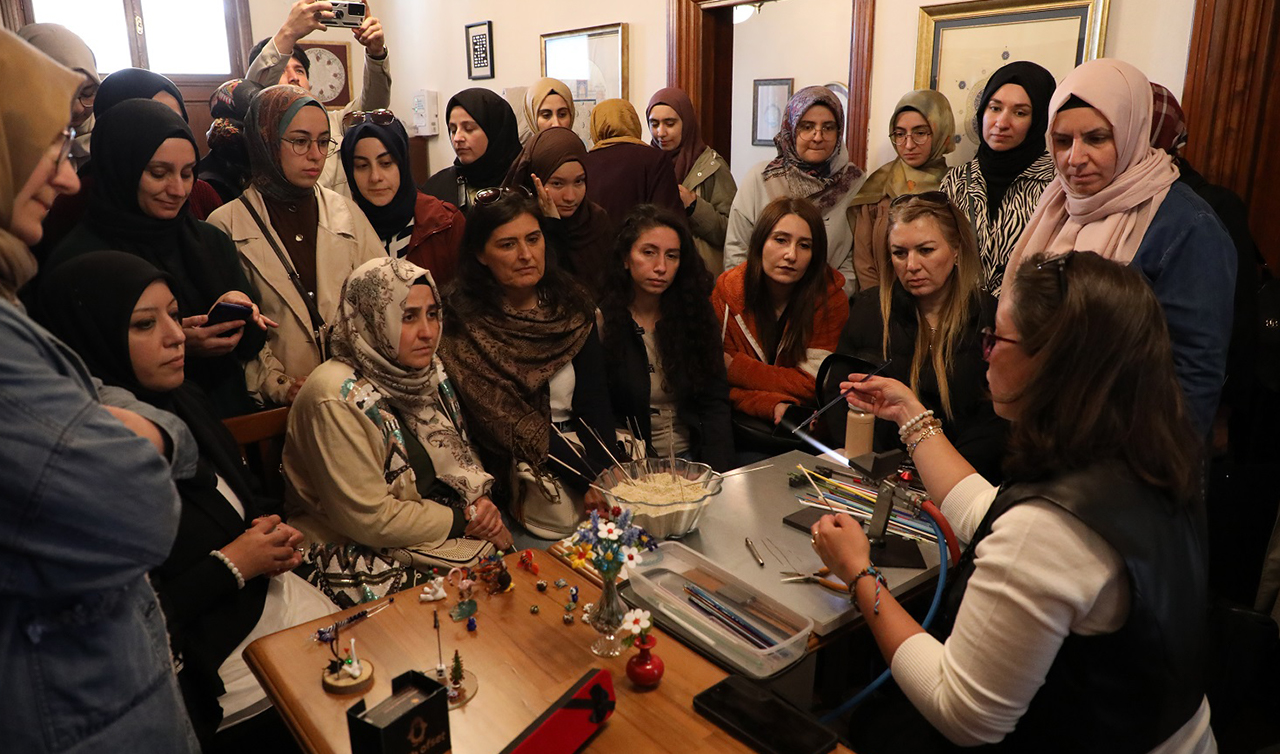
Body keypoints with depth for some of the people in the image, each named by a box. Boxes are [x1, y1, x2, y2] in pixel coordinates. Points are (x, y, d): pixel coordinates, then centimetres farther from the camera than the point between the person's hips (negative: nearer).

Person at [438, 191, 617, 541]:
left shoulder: (571, 305, 6)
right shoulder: (464, 322, -9)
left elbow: (594, 400, 2)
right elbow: (502, 419, -14)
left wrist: (605, 473, -16)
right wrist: (588, 480, -20)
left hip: (580, 442, 5)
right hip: (510, 459, -5)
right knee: (561, 510, -30)